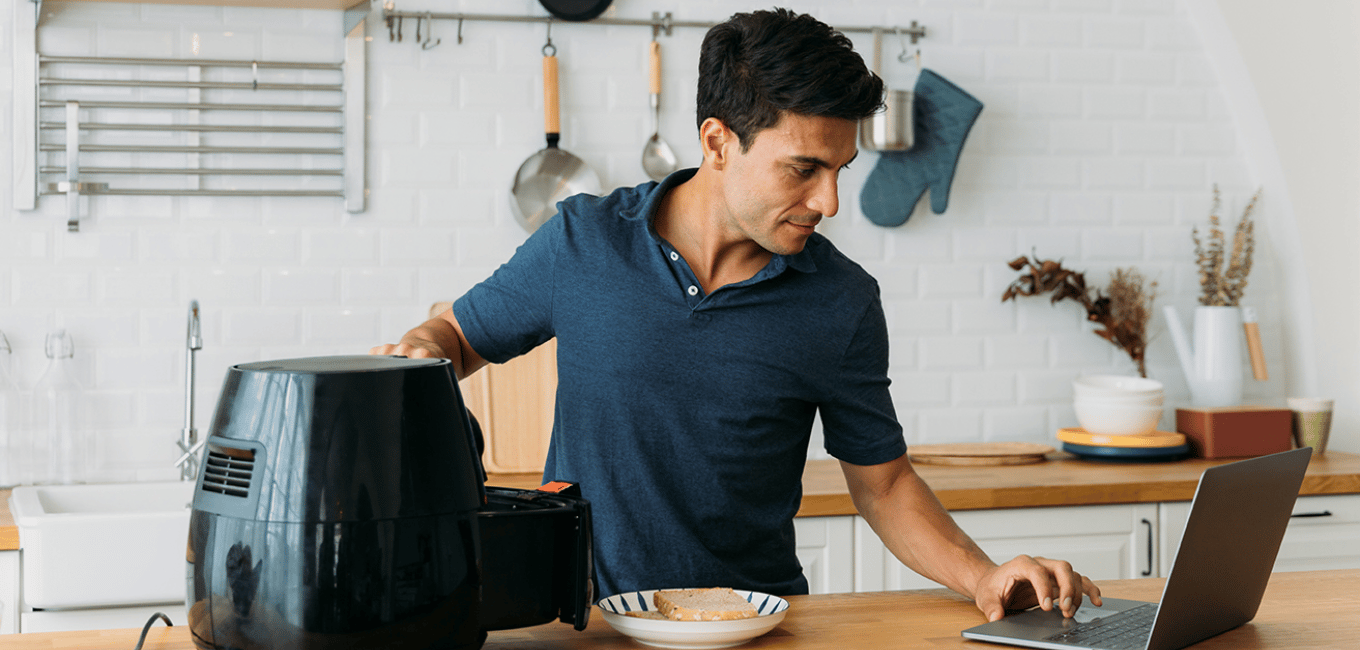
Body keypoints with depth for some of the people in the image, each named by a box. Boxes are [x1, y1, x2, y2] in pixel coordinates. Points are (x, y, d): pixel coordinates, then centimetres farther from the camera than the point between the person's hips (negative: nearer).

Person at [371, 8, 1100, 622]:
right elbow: (459, 334, 13)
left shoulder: (842, 304, -2)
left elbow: (882, 481, 7)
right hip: (584, 616, 0)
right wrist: (421, 349, -10)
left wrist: (983, 576, -8)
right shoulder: (583, 242, -3)